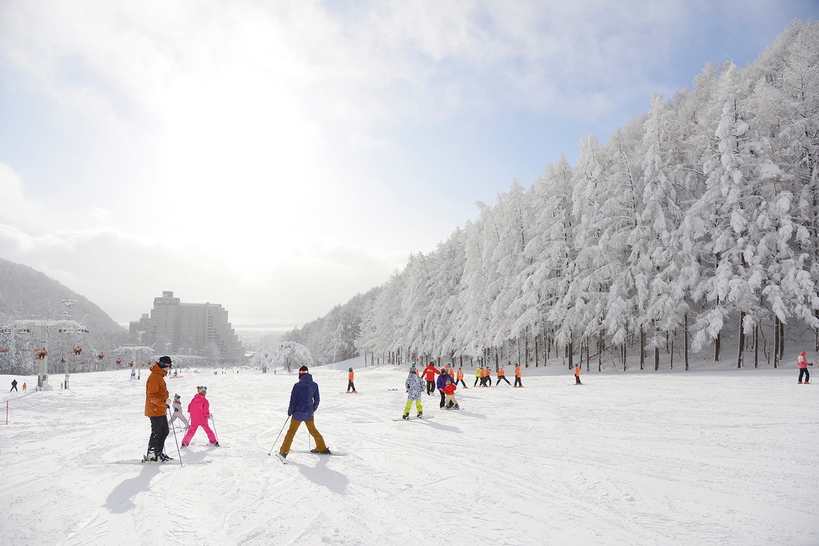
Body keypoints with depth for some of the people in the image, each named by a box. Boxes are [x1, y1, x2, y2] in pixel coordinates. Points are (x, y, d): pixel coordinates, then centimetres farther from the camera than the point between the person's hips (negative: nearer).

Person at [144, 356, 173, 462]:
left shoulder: (160, 376, 15)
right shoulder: (154, 377, -18)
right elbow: (152, 396, -23)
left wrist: (165, 403, 23)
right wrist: (164, 402, -29)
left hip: (161, 411, 10)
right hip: (155, 411, -10)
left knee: (165, 431, 14)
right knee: (156, 433, -2)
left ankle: (159, 452, 24)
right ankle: (151, 455, 8)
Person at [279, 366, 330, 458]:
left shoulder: (297, 385, -11)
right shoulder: (314, 385, 0)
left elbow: (293, 400, -9)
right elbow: (317, 400, 7)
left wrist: (290, 411, 7)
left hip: (298, 412, -4)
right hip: (309, 413, 4)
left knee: (291, 431, 8)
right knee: (313, 430, 22)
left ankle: (284, 451, 7)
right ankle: (322, 448, 27)